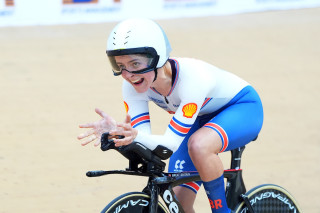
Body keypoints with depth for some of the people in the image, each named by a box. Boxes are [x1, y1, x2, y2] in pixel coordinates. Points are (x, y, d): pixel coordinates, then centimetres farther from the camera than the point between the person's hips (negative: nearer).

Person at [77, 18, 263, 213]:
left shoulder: (192, 77, -38)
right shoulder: (133, 86, -21)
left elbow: (172, 143, -39)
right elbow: (145, 142, -24)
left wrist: (136, 136, -57)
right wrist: (116, 132, -45)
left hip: (242, 108, -6)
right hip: (204, 117, 6)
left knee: (199, 145, -38)